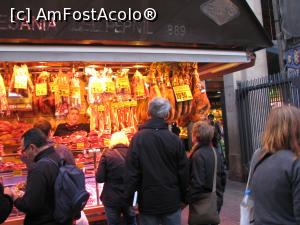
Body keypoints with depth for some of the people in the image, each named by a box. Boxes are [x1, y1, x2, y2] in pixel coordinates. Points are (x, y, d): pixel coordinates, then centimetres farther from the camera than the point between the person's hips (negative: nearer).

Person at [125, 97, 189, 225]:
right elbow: (184, 172, -3)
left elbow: (131, 172, -11)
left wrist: (129, 198, -1)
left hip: (148, 201, -1)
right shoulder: (175, 139, -8)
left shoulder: (138, 138, -12)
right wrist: (183, 197, 10)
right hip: (172, 200, 1)